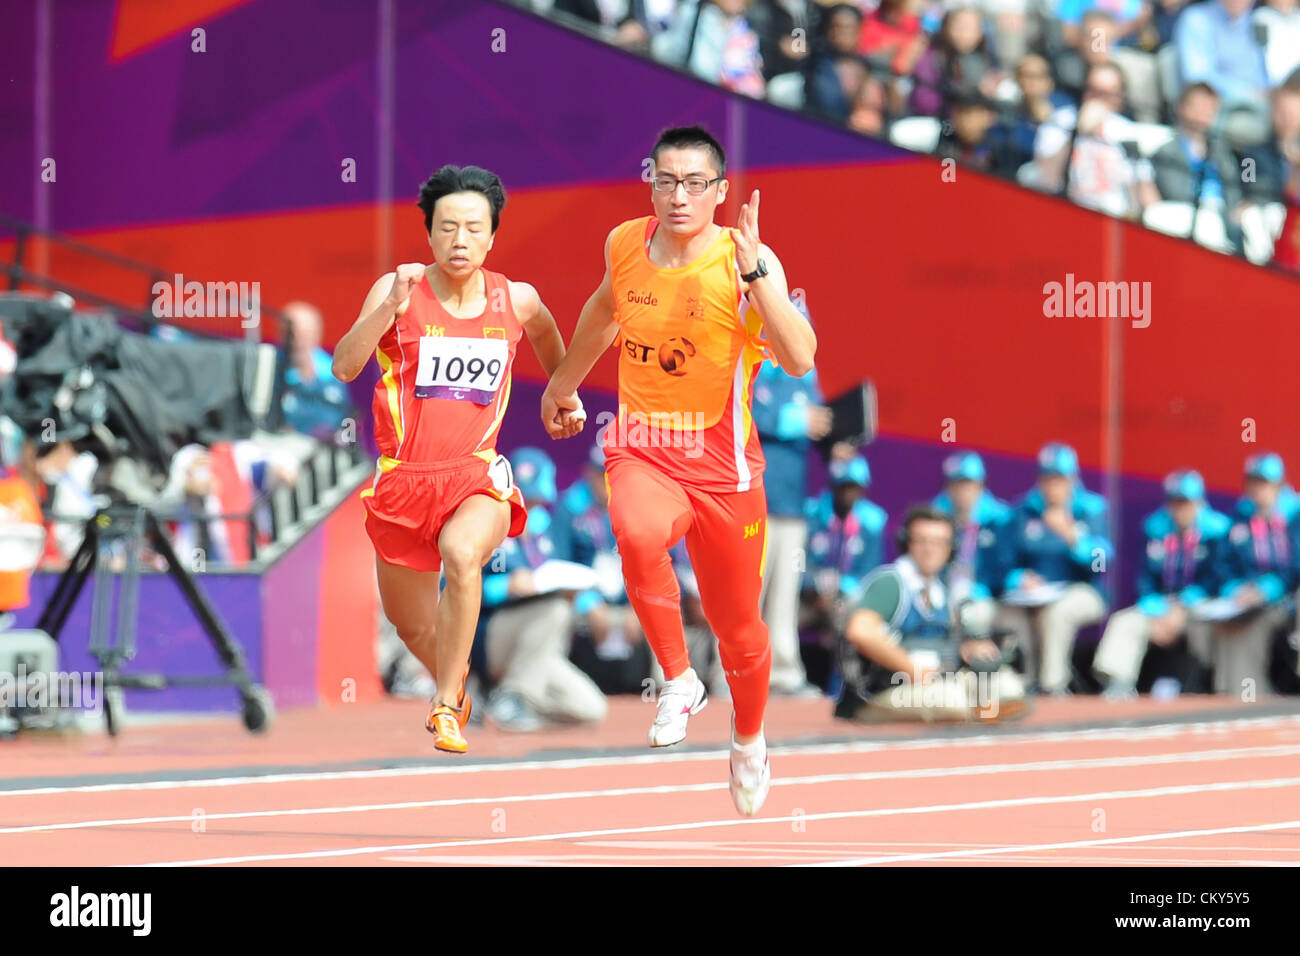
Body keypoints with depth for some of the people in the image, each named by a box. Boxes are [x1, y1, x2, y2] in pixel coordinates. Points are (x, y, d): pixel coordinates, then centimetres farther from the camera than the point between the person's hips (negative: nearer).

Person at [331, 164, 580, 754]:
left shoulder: (517, 301, 1)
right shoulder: (397, 290, -7)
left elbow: (548, 340, 26)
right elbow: (344, 367, -20)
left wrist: (566, 396, 32)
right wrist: (392, 306, -30)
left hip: (477, 474, -1)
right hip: (403, 478, 1)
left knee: (463, 555, -34)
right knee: (411, 625, 15)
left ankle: (448, 706, -22)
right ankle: (451, 680, 50)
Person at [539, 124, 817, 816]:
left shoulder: (745, 261, -15)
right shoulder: (625, 244, -2)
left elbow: (800, 360, -29)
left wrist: (754, 269, -37)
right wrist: (564, 383, 34)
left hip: (722, 464, -1)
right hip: (640, 450, 1)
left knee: (738, 629, 13)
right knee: (638, 536, -35)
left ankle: (748, 740, 45)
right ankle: (678, 682, -14)